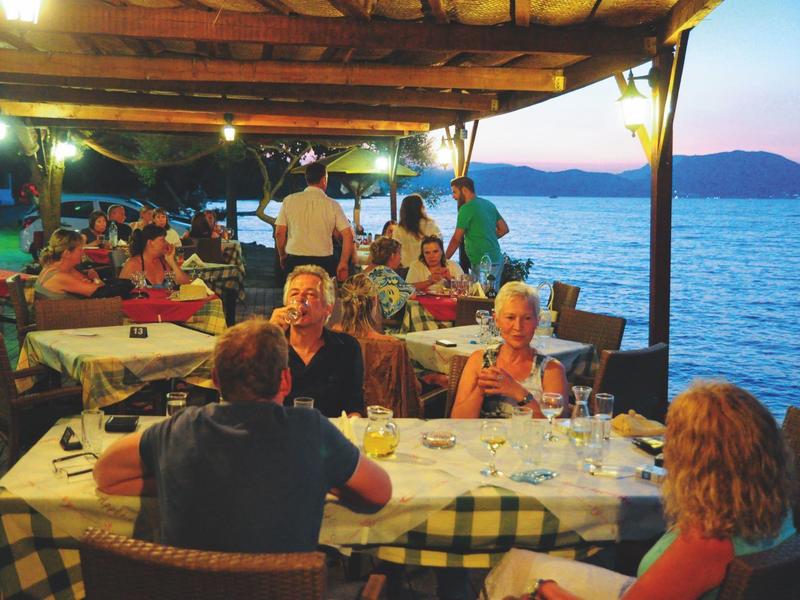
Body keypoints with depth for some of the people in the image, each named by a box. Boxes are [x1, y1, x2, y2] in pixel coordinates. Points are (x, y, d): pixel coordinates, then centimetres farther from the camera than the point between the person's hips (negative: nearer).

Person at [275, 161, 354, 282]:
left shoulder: (289, 200, 3)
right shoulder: (333, 205, 1)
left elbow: (279, 233, 2)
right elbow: (348, 235, -4)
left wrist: (282, 256, 16)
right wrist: (343, 264, 3)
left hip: (294, 260, 1)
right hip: (324, 262, -1)